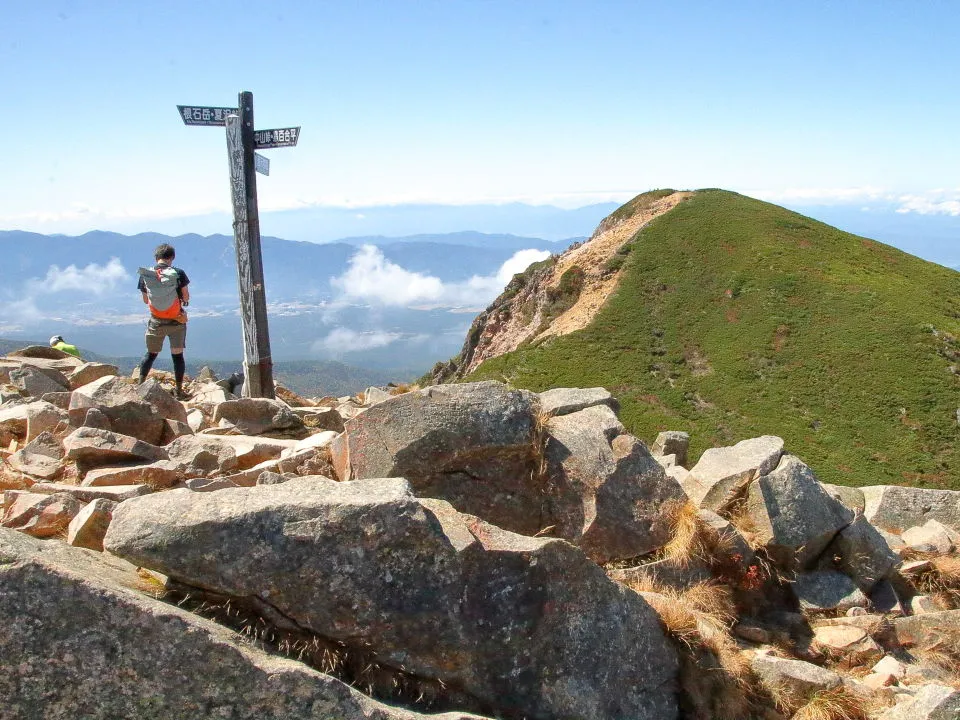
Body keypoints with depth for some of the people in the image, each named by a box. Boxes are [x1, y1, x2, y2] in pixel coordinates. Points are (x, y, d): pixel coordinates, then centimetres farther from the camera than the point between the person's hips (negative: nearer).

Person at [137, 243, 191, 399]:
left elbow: (145, 300, 6)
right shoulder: (178, 273, -11)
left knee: (151, 354, 17)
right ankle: (179, 390, 8)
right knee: (177, 355, 6)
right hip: (176, 321, -2)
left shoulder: (145, 275, -3)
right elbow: (186, 297, -5)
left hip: (156, 322, 2)